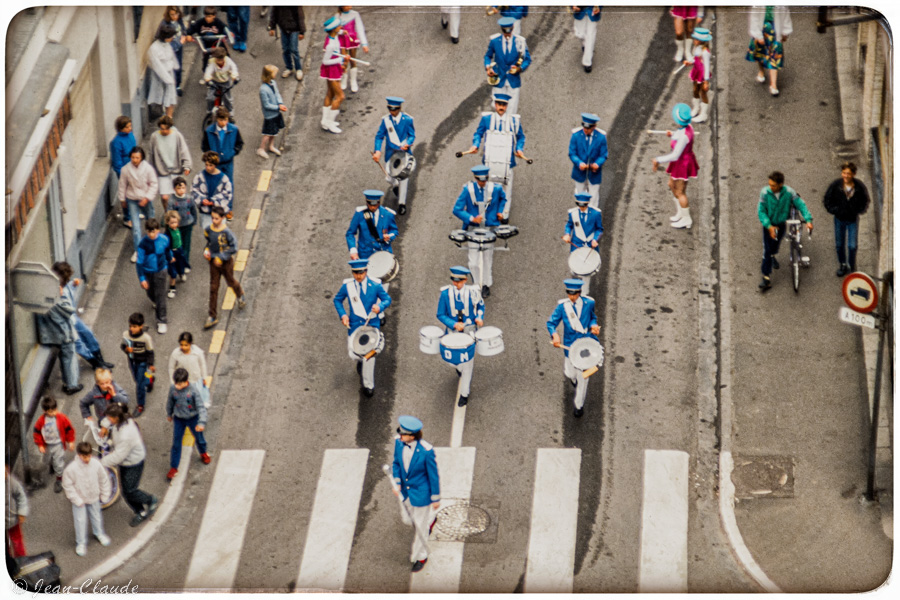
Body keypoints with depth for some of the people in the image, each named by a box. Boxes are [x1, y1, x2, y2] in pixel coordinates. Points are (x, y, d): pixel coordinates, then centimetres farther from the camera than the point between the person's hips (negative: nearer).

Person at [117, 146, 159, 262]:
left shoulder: (148, 169, -17)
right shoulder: (126, 169, -15)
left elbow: (154, 184, -9)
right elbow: (122, 185, -1)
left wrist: (147, 198, -17)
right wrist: (122, 199, 7)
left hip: (145, 199, 0)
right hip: (132, 199, 0)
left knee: (150, 220, 21)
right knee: (135, 225, -3)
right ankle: (138, 250, 5)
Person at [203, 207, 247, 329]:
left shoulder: (226, 232, -23)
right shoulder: (208, 230, -8)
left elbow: (234, 248, -19)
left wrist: (221, 257, -22)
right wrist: (206, 250, -6)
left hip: (226, 262, -4)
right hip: (214, 262, 4)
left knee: (231, 282, 19)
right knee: (213, 288, 4)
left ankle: (240, 296, 55)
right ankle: (213, 316, 9)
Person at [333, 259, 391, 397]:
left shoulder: (375, 286, -9)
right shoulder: (347, 286, -5)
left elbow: (387, 299, 1)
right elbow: (337, 300, 8)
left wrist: (380, 306, -22)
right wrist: (342, 314, -8)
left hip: (372, 324, -2)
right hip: (354, 325, 2)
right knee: (353, 354, 0)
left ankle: (368, 386, 9)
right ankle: (361, 362, 40)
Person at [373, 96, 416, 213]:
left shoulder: (407, 120, -9)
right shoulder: (386, 120, -5)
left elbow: (412, 135, -2)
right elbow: (379, 136, -2)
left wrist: (408, 144, -24)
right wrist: (377, 150, -16)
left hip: (404, 152, -2)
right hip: (390, 153, 2)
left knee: (403, 176, -5)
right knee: (389, 178, 4)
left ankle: (401, 203, 6)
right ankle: (396, 186, 43)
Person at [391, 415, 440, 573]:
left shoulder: (426, 451, -33)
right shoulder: (399, 441, -18)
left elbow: (433, 474, -19)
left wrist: (436, 499, -10)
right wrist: (397, 483, -9)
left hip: (421, 492, -6)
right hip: (404, 489, 6)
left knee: (420, 526, 13)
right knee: (407, 519, 25)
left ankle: (420, 557, 38)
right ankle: (430, 518, 58)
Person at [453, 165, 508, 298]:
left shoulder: (495, 189, -5)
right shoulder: (468, 190, -11)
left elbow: (502, 198, 20)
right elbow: (457, 210, -9)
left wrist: (499, 211, 3)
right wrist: (471, 218, -22)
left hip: (490, 229, 1)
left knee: (488, 259, 9)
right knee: (473, 263, -2)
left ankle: (486, 285, 25)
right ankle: (477, 285, 18)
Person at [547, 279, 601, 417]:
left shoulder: (588, 303, -6)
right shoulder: (562, 306, -8)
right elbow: (551, 322, -6)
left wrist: (593, 326, -10)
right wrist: (554, 334, -26)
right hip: (570, 344, 1)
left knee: (582, 375, 0)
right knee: (569, 374, 3)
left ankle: (579, 406, 18)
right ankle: (579, 388, 44)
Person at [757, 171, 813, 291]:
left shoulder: (788, 192, -21)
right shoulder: (765, 192, -24)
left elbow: (801, 204, -15)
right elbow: (761, 211, -19)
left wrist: (808, 220, -26)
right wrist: (769, 226, -28)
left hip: (781, 223, 2)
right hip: (768, 224, -2)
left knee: (776, 244, 25)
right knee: (767, 250, -6)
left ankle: (773, 255, 60)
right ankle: (766, 277, 0)